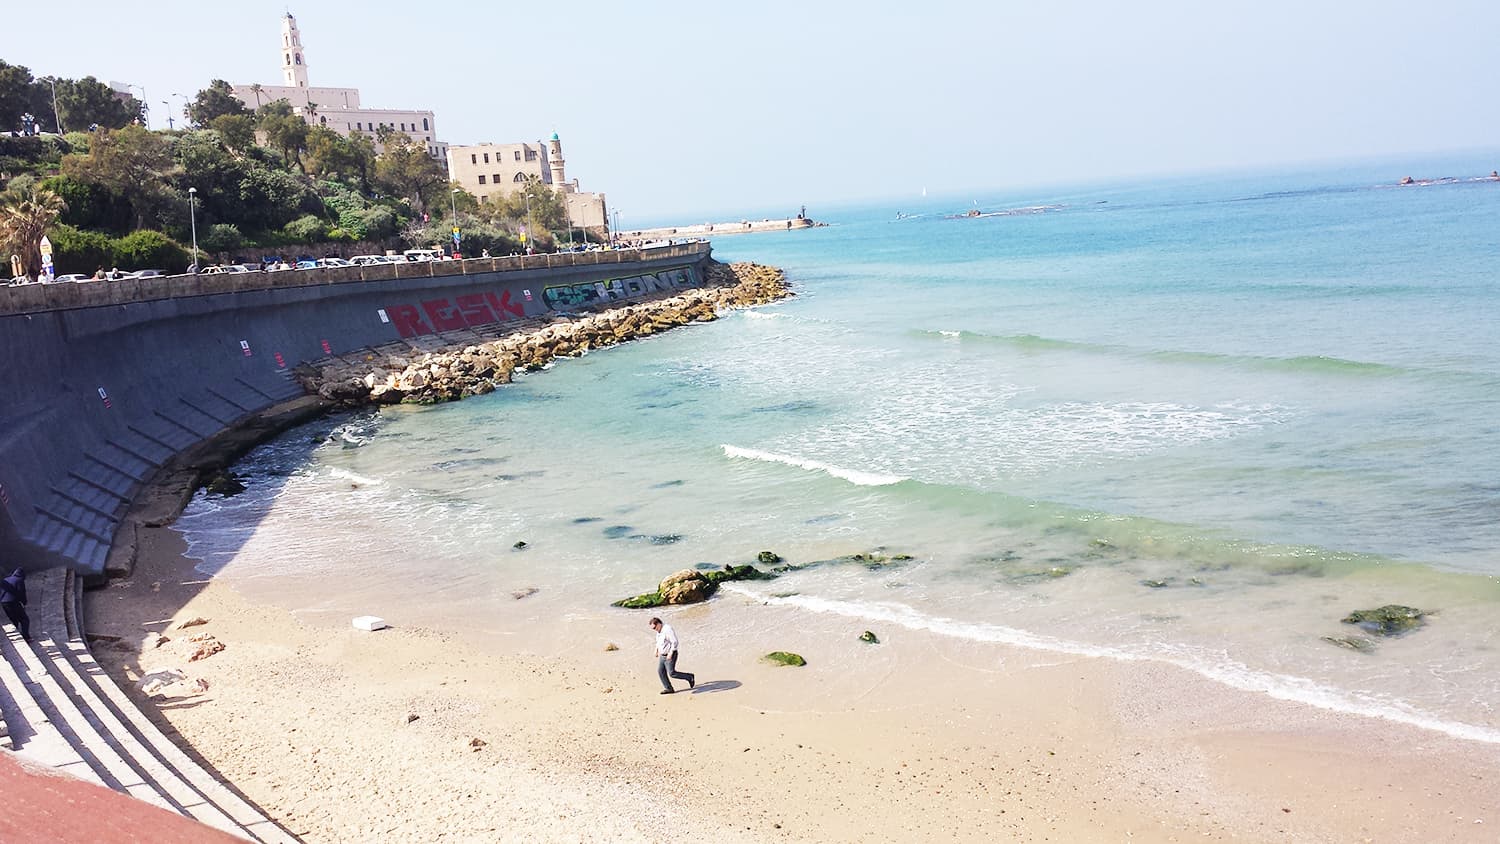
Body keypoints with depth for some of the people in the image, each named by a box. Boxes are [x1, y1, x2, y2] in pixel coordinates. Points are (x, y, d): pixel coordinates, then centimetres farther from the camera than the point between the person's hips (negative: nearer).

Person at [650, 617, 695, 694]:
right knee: (660, 671, 5)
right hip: (662, 655, 9)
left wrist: (670, 653, -27)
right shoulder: (659, 631, 7)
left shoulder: (668, 630, -22)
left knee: (672, 673, -8)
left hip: (670, 655, -9)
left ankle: (689, 677, 6)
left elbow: (675, 642, -25)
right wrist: (656, 650, 15)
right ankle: (668, 688, 13)